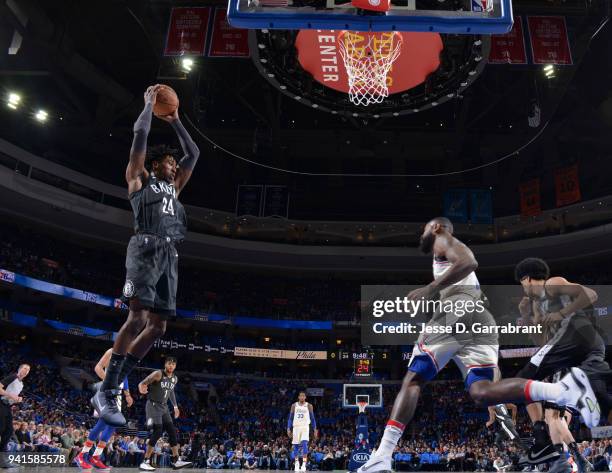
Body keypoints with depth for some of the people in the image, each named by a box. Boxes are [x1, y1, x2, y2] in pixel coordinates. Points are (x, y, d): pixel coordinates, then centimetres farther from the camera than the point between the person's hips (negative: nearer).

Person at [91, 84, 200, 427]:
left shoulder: (173, 188, 31)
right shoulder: (140, 179, 14)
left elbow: (194, 154, 36)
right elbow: (140, 134, 6)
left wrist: (175, 121, 38)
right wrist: (150, 103, 19)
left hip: (169, 255, 7)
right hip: (146, 248, -7)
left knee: (158, 326, -1)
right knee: (139, 318, -21)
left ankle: (112, 388, 7)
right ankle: (106, 392, -13)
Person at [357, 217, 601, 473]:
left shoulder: (442, 239, 14)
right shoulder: (452, 250, 38)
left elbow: (469, 261, -8)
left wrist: (430, 289, -13)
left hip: (458, 309, -7)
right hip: (483, 319, 7)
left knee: (412, 381, -3)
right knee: (480, 392, -10)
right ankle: (563, 387, -30)